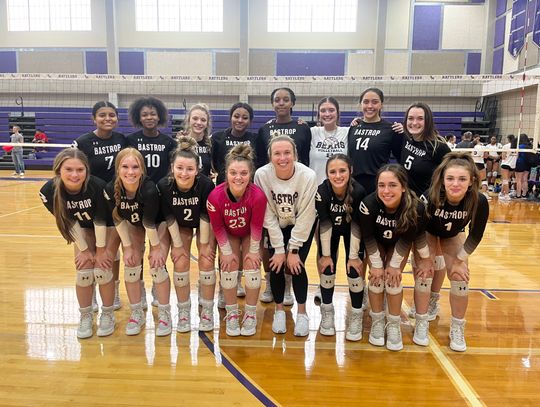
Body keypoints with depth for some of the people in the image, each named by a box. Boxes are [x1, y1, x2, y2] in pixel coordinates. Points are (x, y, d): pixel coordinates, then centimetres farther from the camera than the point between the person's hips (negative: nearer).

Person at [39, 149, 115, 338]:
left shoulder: (97, 186, -37)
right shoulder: (49, 191, -29)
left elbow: (100, 220, -24)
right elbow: (69, 222, -17)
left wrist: (101, 250, -15)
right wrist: (84, 249, -9)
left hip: (107, 226, -2)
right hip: (82, 229, 2)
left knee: (102, 271, -8)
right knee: (83, 272, -3)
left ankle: (108, 314, 13)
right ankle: (85, 316, 18)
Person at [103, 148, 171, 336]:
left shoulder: (149, 189, -39)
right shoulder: (111, 189, -28)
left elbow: (150, 223, -27)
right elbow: (118, 219, -13)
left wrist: (156, 247, -15)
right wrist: (127, 247, -8)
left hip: (157, 225, -3)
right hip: (133, 225, 4)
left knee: (157, 264, -7)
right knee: (130, 264, 1)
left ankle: (164, 314, 11)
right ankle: (137, 314, 19)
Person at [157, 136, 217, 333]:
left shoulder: (206, 184, -36)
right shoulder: (164, 186, -32)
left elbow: (205, 216, -24)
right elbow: (169, 218, -19)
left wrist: (204, 244, -15)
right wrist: (178, 245, -12)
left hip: (205, 224, -1)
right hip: (179, 225, 1)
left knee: (206, 262, -7)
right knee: (181, 263, -5)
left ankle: (207, 310, 10)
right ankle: (183, 311, 13)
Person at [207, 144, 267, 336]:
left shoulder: (258, 196, -36)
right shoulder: (215, 196, -33)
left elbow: (256, 226, -21)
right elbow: (217, 227, -17)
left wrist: (254, 250, -12)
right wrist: (226, 252, -12)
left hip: (250, 234, -1)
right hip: (229, 235, 1)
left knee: (252, 265, -11)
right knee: (229, 266, -11)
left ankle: (251, 314, 7)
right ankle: (232, 314, 8)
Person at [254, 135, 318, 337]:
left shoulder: (308, 176, -30)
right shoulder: (262, 175, -27)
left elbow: (304, 217, -21)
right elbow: (268, 215, -19)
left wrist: (293, 249, -18)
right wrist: (278, 248, -16)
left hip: (303, 226, -1)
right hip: (276, 227, 1)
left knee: (296, 265, -10)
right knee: (276, 265, -6)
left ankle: (302, 313, 10)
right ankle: (279, 311, 16)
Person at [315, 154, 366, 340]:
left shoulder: (358, 191, -34)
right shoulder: (321, 191, -32)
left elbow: (355, 225, -24)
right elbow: (324, 224, -22)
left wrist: (354, 256, -17)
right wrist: (325, 254, -15)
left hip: (351, 230, 0)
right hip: (330, 229, 1)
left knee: (355, 269, -7)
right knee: (327, 268, -3)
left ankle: (356, 315, 11)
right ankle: (327, 312, 17)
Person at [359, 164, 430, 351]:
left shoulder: (416, 207, -36)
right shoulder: (368, 204, -38)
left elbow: (407, 239, -20)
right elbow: (368, 237, -22)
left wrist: (395, 264, -14)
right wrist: (376, 264, -15)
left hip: (399, 243, 0)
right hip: (376, 242, 0)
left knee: (393, 277, -9)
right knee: (377, 276, -9)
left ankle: (394, 324, 9)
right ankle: (377, 321, 11)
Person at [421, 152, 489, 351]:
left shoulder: (479, 202, -34)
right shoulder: (430, 197, -40)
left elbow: (476, 235, -17)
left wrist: (459, 260, -11)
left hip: (453, 236, 2)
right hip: (427, 233, -1)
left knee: (460, 277, -4)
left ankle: (457, 328, 14)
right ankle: (420, 318, 15)